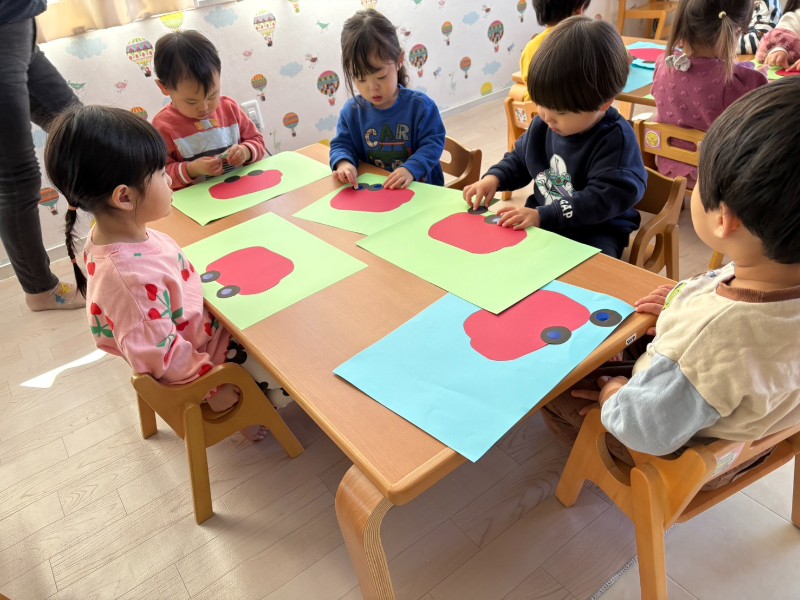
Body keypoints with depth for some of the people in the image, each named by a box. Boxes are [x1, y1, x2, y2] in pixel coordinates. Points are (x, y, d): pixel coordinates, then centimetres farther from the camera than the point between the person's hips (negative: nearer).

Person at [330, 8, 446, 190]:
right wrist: (343, 162, -17)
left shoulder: (420, 105, -7)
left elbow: (433, 142, -7)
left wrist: (411, 169, -25)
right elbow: (341, 144, 7)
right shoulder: (352, 110, 0)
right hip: (373, 192, 3)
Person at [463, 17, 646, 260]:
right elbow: (519, 159, 17)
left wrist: (543, 216, -34)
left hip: (595, 231, -6)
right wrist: (494, 177, -4)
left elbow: (603, 198, -27)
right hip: (540, 220, 6)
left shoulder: (615, 139, -19)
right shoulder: (544, 123, 1)